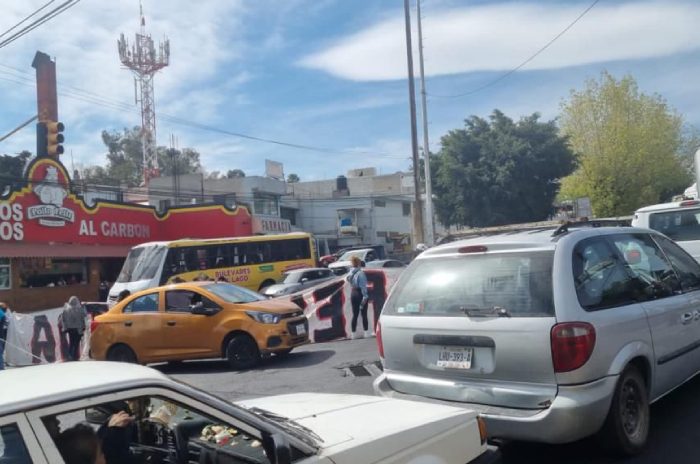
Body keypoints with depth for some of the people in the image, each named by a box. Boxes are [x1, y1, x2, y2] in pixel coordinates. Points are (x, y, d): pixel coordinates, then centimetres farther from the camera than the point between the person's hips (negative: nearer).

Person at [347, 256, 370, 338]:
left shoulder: (351, 273, 5)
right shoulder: (360, 273, -18)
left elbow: (350, 282, 1)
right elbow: (363, 286, -21)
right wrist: (365, 296, -20)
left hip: (353, 294, 6)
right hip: (360, 294, -6)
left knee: (355, 314, 11)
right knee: (364, 314, 4)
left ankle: (353, 333, 13)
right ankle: (366, 332, 8)